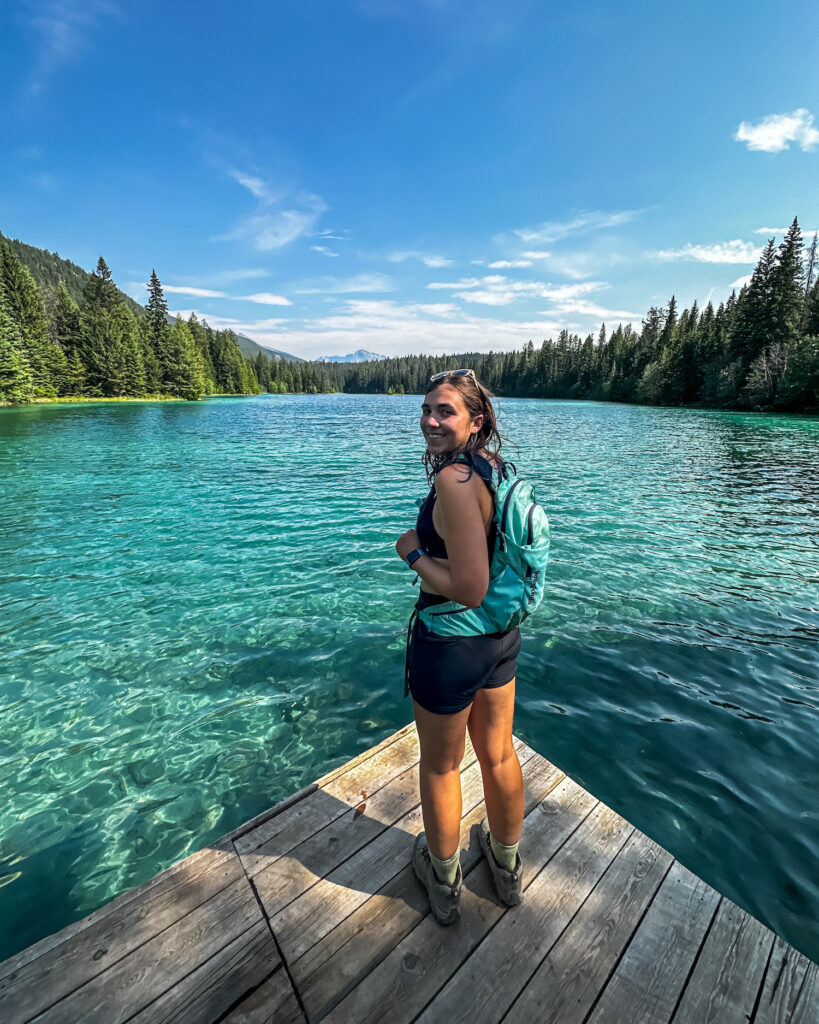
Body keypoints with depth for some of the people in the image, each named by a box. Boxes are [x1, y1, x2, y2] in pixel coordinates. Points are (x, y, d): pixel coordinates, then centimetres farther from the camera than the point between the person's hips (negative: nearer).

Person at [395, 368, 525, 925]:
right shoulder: (494, 467, 1)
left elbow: (470, 589, -28)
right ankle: (508, 868, 55)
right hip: (502, 633, 8)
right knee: (499, 754, 27)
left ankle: (444, 883, 48)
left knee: (440, 766, 20)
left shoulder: (454, 478, -26)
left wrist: (413, 551, -16)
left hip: (452, 642, -8)